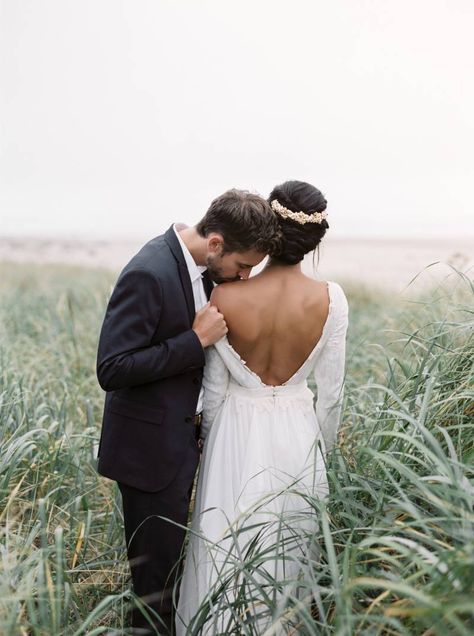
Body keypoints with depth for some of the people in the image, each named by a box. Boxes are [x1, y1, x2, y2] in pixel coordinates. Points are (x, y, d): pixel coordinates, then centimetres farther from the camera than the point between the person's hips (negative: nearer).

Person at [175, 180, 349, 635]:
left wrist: (214, 444, 10)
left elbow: (214, 391, -8)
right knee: (290, 555, 21)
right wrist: (322, 448, 11)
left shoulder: (225, 298, -19)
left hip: (237, 437, -1)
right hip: (297, 436, 2)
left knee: (228, 551, 17)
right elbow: (331, 392, -6)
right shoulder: (330, 300, -16)